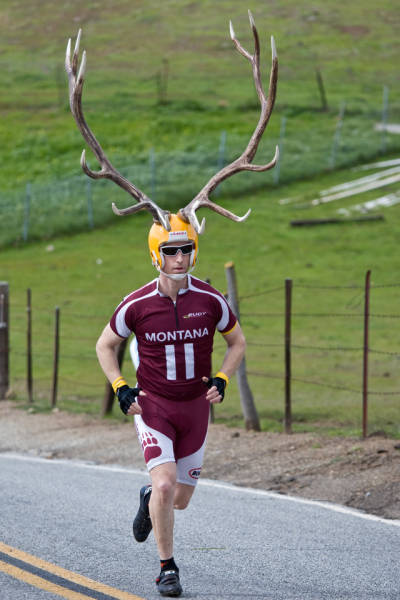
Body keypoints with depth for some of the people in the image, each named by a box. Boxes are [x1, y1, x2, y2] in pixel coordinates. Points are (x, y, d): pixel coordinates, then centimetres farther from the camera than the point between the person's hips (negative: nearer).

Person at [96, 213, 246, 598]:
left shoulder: (210, 300, -6)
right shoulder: (137, 305, -10)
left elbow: (237, 342, 11)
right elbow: (105, 345, 6)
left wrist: (222, 380, -5)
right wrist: (120, 389, -6)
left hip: (195, 407, 2)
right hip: (152, 406, -2)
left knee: (180, 500, 8)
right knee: (165, 484, -20)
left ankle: (149, 500, 45)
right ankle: (167, 568, -4)